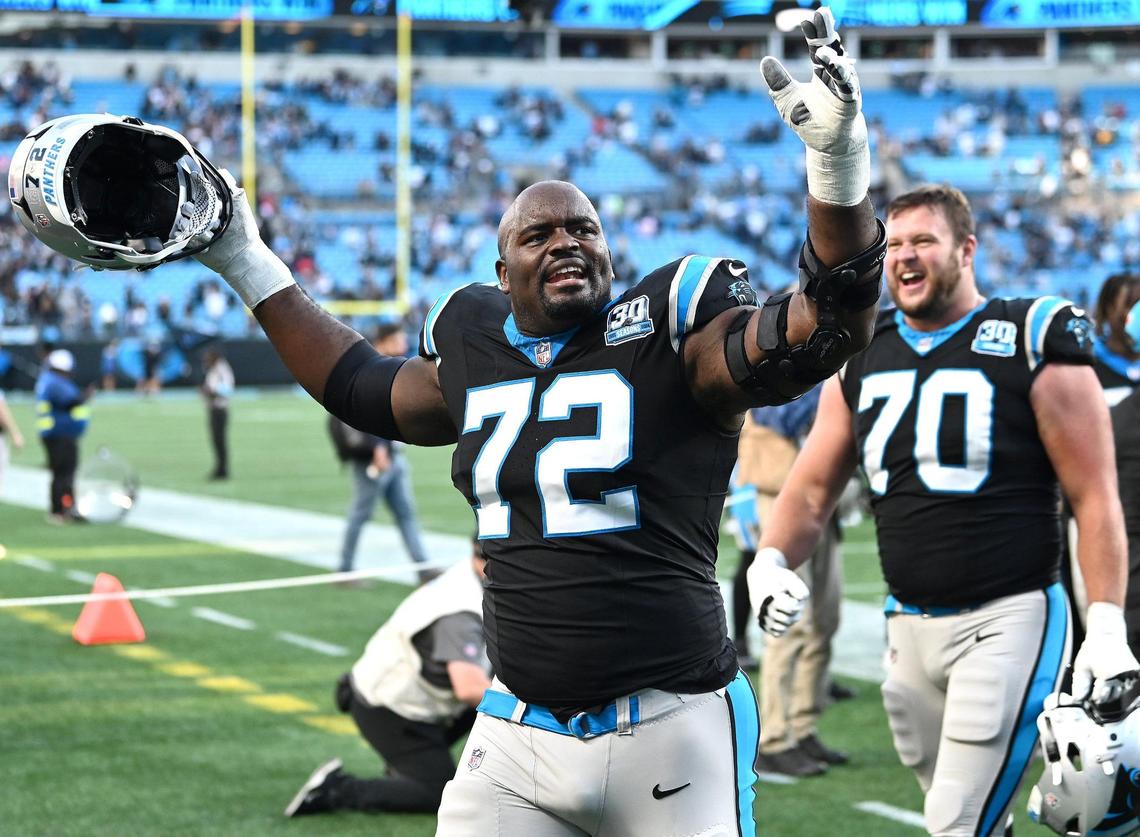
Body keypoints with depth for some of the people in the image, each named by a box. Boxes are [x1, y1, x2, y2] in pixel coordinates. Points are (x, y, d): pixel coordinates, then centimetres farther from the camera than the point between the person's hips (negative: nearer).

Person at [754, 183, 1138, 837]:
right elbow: (811, 491, 13)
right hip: (909, 626, 6)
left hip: (1007, 618, -6)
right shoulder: (862, 355, 10)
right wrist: (769, 562, -6)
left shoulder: (1031, 347, -7)